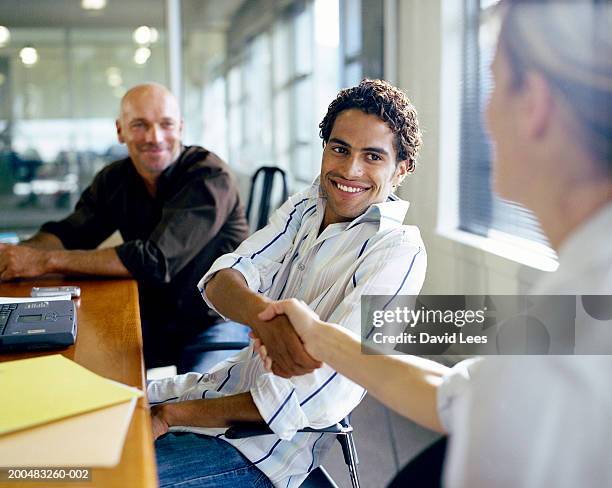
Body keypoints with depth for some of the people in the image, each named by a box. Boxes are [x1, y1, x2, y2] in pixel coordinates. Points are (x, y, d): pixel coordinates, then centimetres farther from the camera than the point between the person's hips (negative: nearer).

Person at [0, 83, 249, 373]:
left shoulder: (210, 176, -19)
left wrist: (48, 260, -26)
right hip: (151, 323, 6)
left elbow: (156, 260, -28)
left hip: (214, 323, -5)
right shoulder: (114, 180, 4)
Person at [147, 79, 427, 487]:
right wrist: (262, 315, -37)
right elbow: (220, 282, -11)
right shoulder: (306, 206, 3)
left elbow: (320, 400, -26)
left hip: (262, 447, -6)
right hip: (226, 383, 7)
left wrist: (170, 415, -19)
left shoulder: (398, 251, -20)